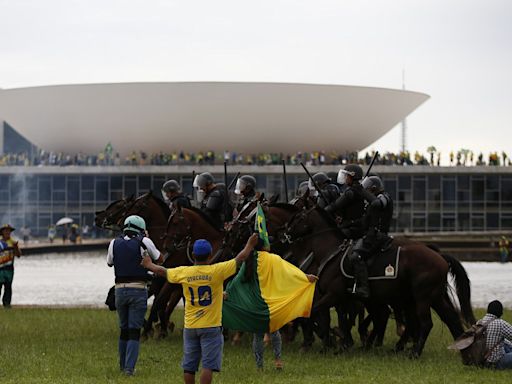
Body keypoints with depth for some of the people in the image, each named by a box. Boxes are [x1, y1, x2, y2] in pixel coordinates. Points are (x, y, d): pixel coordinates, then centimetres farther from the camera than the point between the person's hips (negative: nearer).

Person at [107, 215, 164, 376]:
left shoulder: (114, 243, 3)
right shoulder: (144, 242, -4)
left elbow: (110, 263, 21)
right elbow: (160, 259, 10)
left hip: (120, 290, 3)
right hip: (139, 290, -3)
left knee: (124, 329, 17)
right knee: (134, 330, -2)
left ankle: (123, 365, 23)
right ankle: (129, 367, -9)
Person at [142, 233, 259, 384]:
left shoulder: (184, 272, -3)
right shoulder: (216, 271, -11)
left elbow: (162, 271, 14)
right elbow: (240, 258, -3)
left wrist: (149, 265, 34)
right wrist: (250, 244, 14)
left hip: (190, 327, 3)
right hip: (211, 326, -3)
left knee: (189, 366, 10)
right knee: (208, 365, -4)